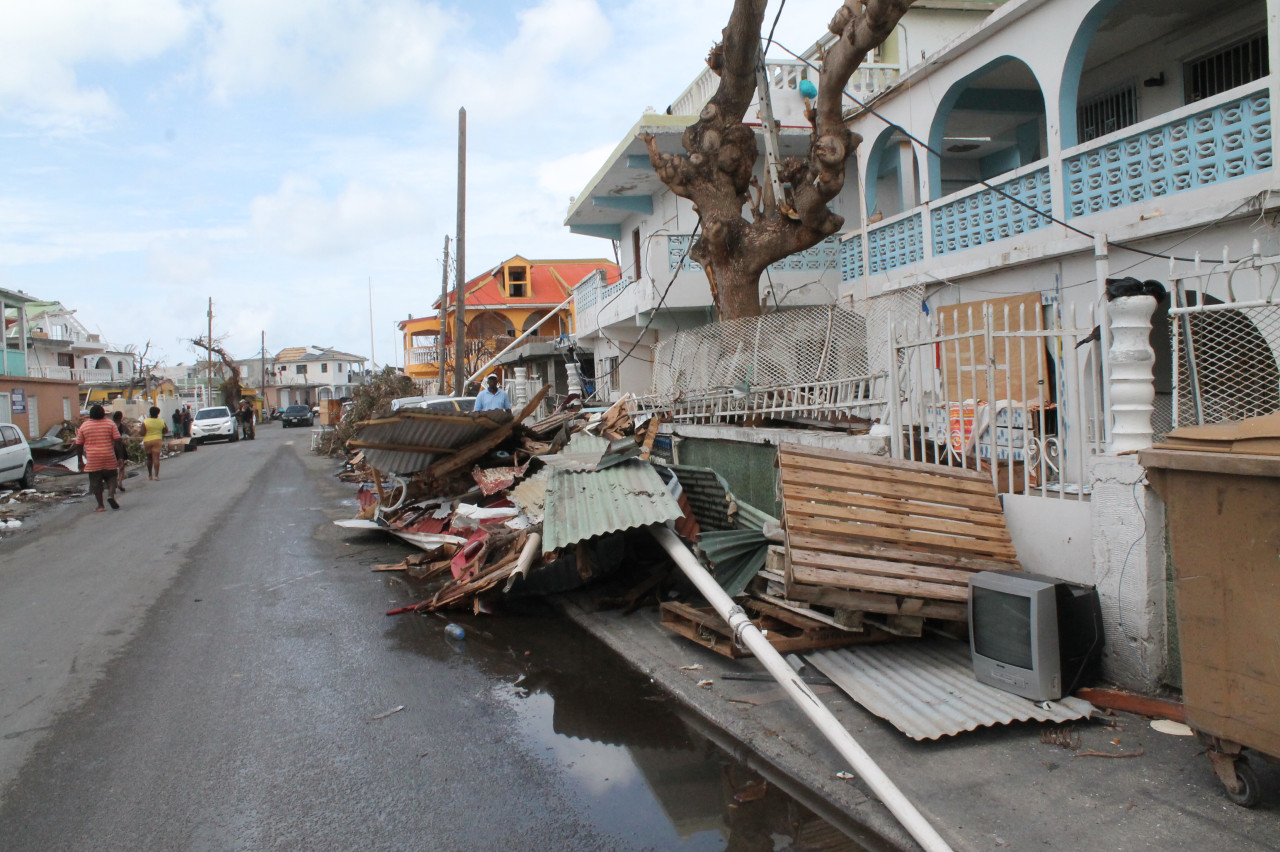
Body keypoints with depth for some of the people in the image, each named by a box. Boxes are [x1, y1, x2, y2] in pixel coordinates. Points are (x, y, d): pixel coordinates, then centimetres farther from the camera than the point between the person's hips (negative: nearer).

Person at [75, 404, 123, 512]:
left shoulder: (84, 426, 3)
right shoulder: (110, 424, 1)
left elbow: (79, 445, 5)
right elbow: (117, 440, -6)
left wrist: (80, 461, 11)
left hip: (92, 460, 0)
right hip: (109, 458, 0)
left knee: (96, 482, 6)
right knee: (111, 477, 15)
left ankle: (100, 505, 7)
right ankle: (111, 495, -10)